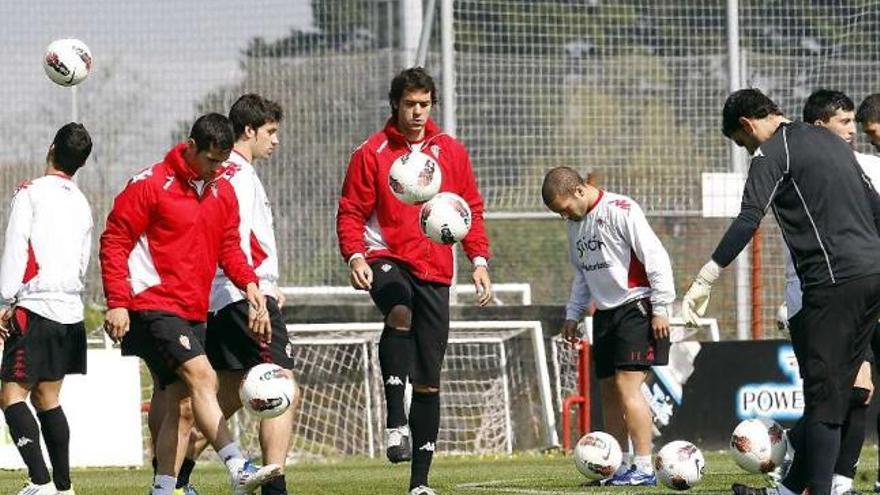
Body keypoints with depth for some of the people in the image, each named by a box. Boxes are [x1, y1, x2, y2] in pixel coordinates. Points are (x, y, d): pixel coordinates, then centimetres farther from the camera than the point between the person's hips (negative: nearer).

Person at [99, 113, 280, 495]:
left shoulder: (223, 193, 13)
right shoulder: (151, 185, -8)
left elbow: (228, 247, 19)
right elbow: (114, 242, -8)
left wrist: (249, 283, -1)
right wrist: (117, 302, -15)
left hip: (193, 313, 8)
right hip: (153, 306, -8)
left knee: (182, 406, 6)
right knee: (202, 377, -23)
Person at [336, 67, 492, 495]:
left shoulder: (451, 151, 10)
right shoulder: (371, 153, 0)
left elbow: (471, 209, 15)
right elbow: (351, 212, -1)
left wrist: (479, 259, 3)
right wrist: (355, 256, -17)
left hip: (435, 271, 4)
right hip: (387, 260, -4)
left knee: (428, 380, 4)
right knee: (399, 312, -39)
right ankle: (395, 420, -38)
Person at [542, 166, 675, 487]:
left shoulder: (621, 211, -13)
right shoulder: (576, 223, 12)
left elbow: (655, 258, -14)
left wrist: (661, 308, -16)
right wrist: (573, 314, 17)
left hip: (636, 307, -8)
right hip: (605, 313, 8)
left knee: (627, 385, -16)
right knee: (609, 391, 7)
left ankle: (643, 467, -18)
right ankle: (618, 466, 11)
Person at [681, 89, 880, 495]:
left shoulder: (774, 152, -4)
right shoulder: (829, 141, 22)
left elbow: (747, 221, -17)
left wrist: (703, 282, -21)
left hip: (835, 282, -8)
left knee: (823, 395, -8)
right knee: (835, 391, 11)